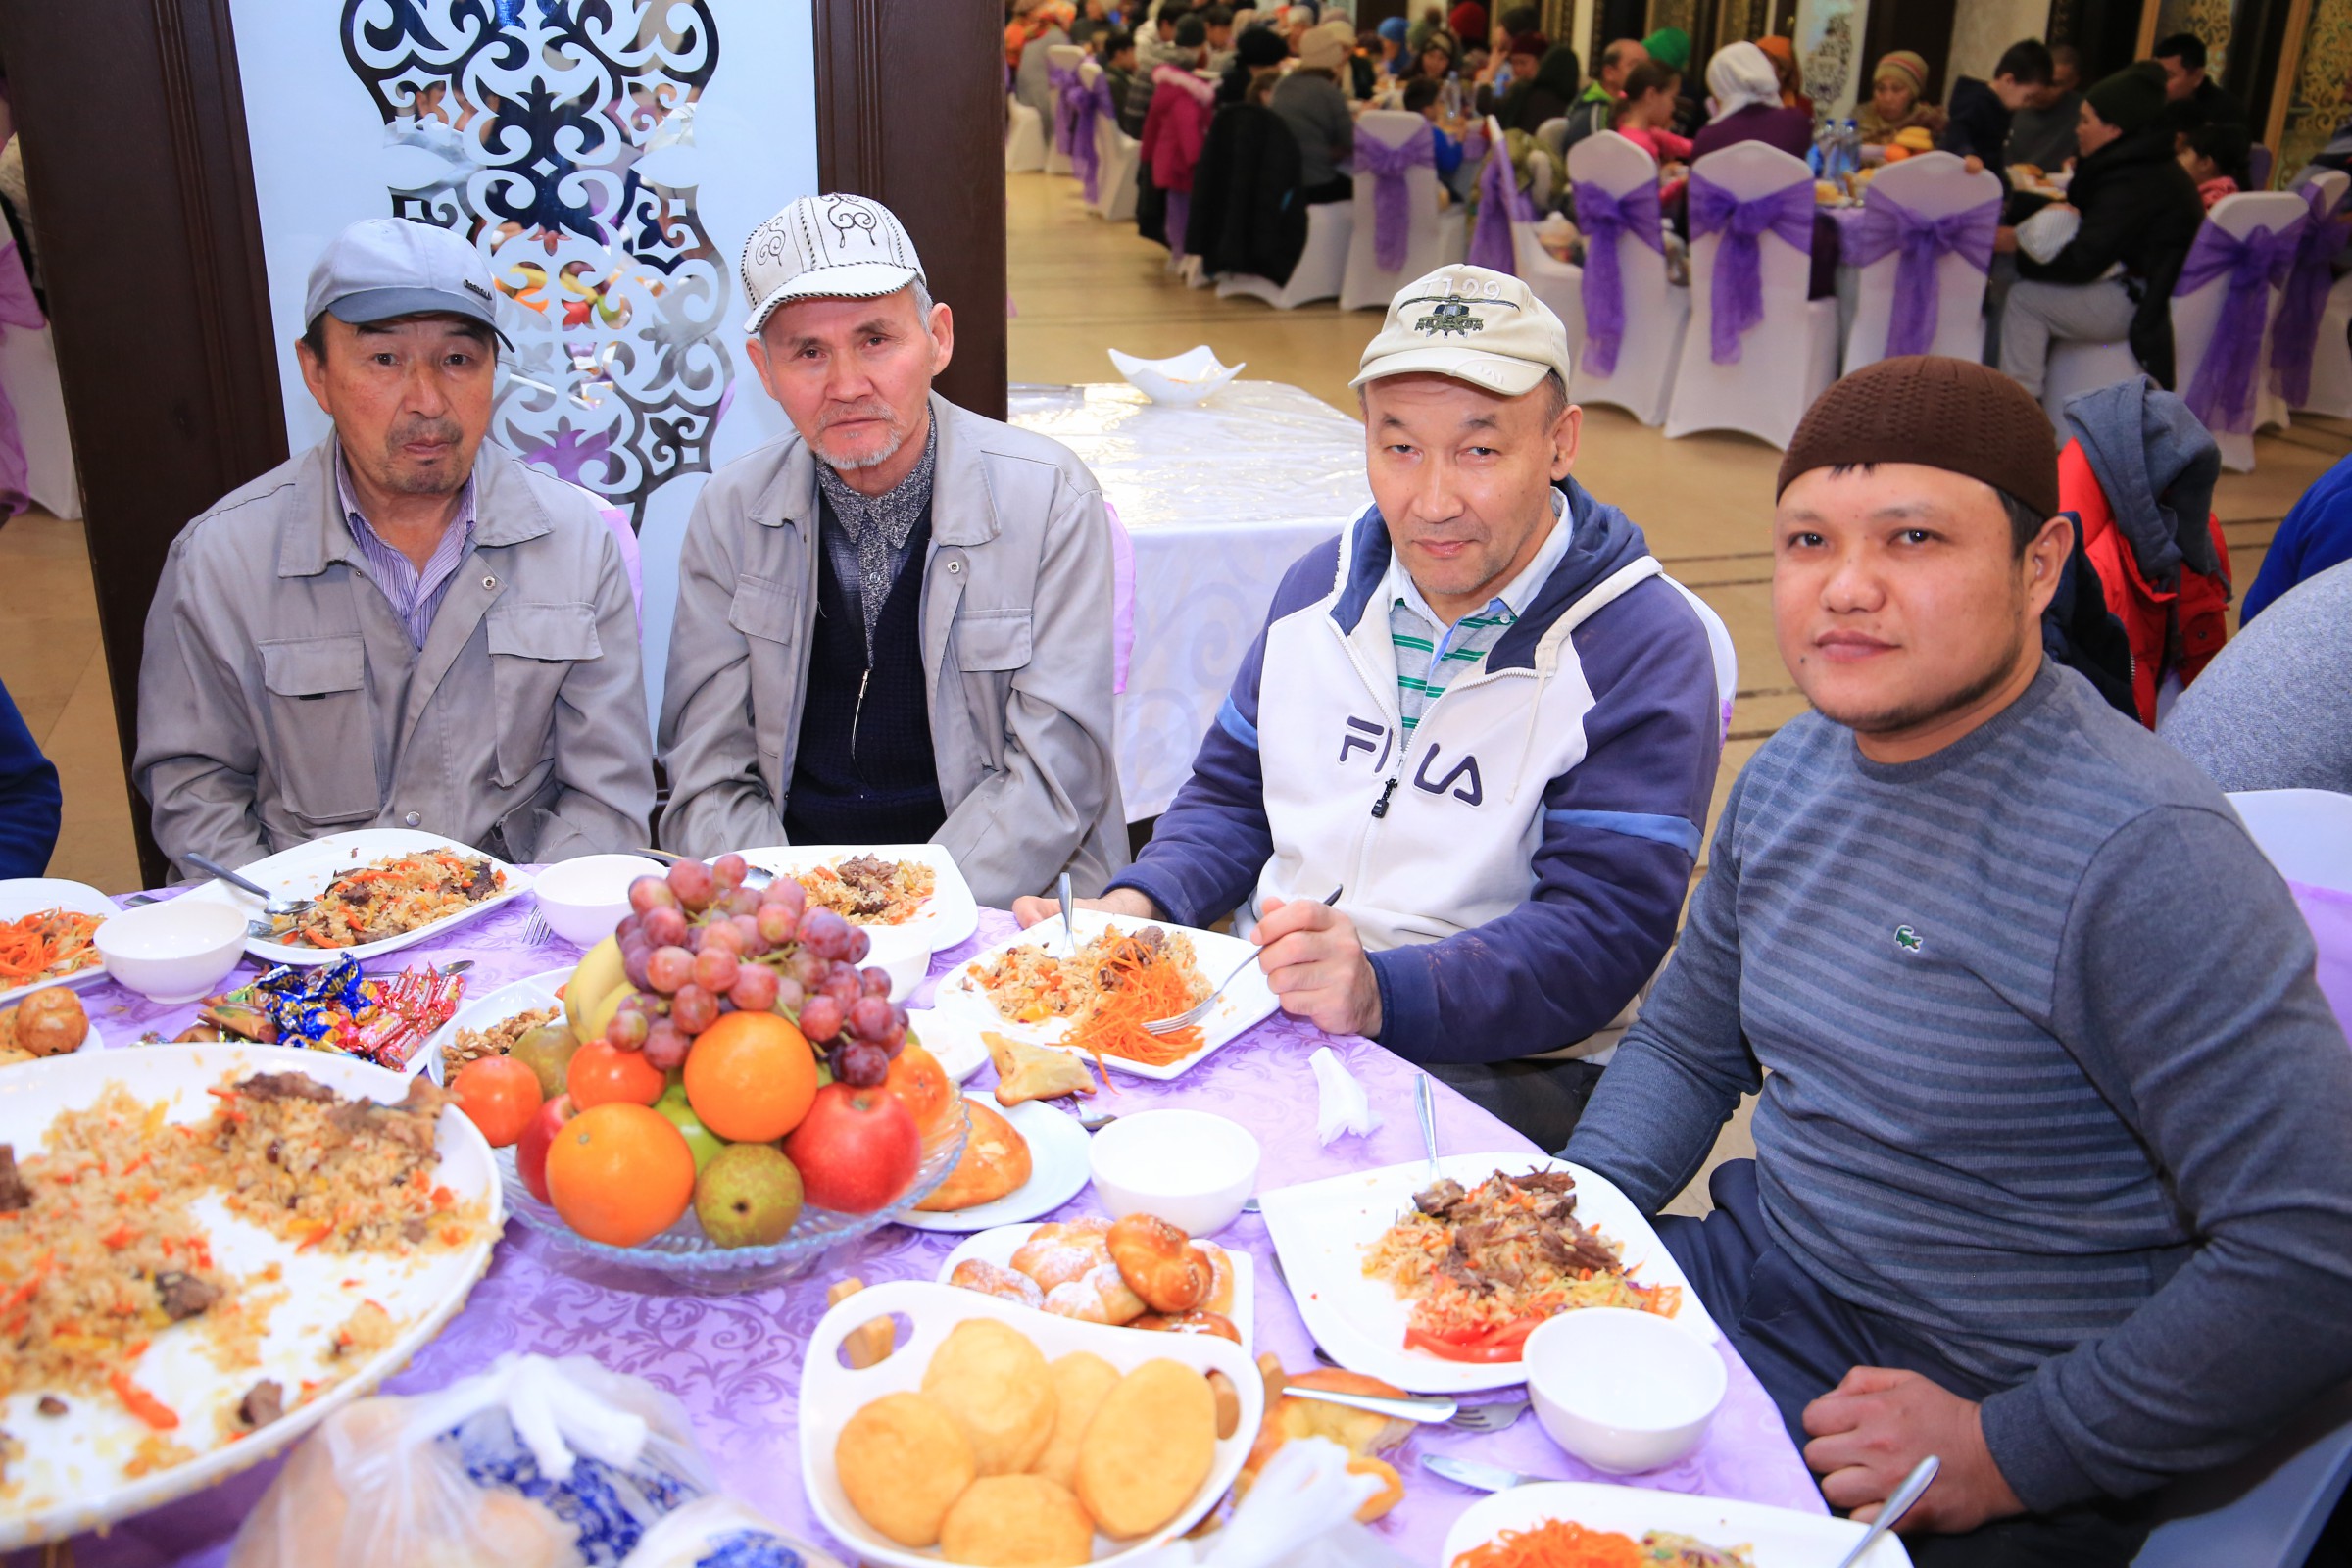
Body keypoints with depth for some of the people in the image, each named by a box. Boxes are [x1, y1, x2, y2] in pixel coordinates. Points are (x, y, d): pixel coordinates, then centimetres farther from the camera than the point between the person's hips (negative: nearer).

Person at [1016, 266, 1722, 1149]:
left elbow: (1599, 930, -18)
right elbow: (1231, 795, 17)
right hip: (1262, 1005, 6)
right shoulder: (1324, 584, 10)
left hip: (1490, 1060, -5)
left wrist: (1383, 993, -33)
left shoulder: (1645, 651, -10)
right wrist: (1134, 906, -3)